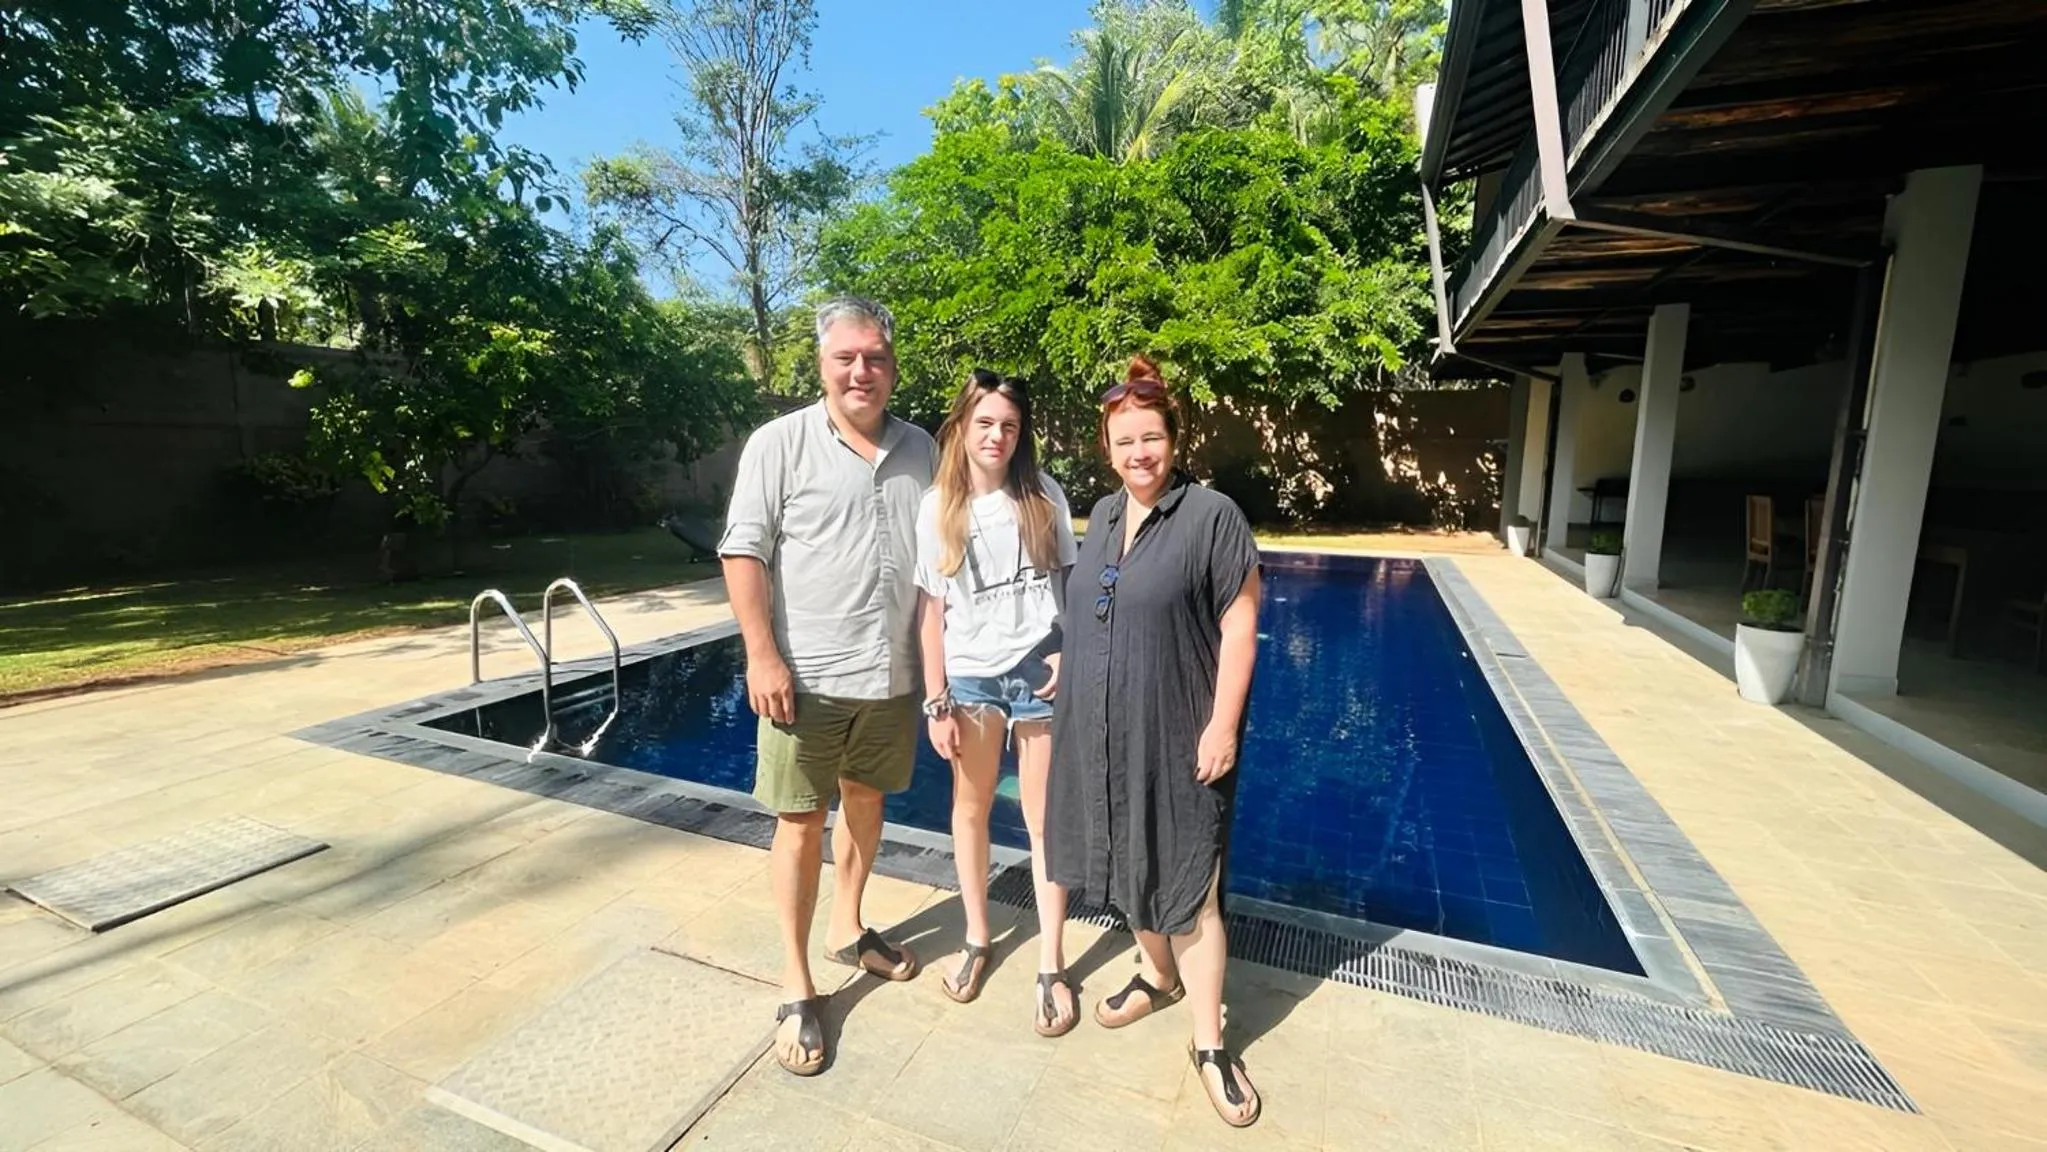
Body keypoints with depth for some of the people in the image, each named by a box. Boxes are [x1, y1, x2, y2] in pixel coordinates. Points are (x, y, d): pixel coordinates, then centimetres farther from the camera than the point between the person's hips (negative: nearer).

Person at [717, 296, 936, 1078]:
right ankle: (796, 988, 21)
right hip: (807, 673, -4)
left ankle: (848, 929, 41)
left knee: (865, 799, 19)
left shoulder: (920, 450, 6)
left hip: (892, 672, 5)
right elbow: (743, 551, -9)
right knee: (800, 821, 5)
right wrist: (762, 655, -16)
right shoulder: (779, 442, -6)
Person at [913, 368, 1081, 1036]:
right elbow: (931, 610, -2)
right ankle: (977, 940, 36)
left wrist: (1071, 654, -8)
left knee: (1045, 819, 6)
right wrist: (936, 702, -5)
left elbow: (1072, 583, 6)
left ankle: (1051, 967, 21)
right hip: (970, 676, 1)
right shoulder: (938, 508, -2)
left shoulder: (1044, 497, 0)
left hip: (1039, 671, 0)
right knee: (971, 810, 14)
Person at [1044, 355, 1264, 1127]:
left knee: (1187, 885, 4)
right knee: (1131, 866, 20)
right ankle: (1158, 975, 44)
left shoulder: (1212, 515, -11)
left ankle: (1210, 1043, 23)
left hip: (1177, 738, -6)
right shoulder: (1102, 515, 8)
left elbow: (1239, 624, -13)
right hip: (1104, 733, 6)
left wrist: (1223, 725, -17)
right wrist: (1067, 670, 14)